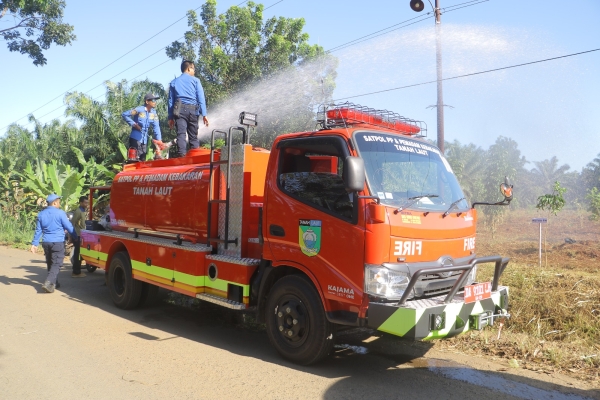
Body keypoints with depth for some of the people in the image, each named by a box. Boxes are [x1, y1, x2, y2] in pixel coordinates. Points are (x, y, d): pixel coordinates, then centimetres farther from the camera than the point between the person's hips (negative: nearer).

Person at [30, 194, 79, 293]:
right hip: (58, 242, -6)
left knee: (50, 263, 17)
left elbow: (38, 231, 10)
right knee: (56, 264, -4)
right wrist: (76, 238, 7)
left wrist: (34, 244, 12)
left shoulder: (41, 214, 8)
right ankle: (48, 283, -18)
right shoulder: (60, 213, -10)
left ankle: (53, 283, 27)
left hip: (46, 243, 6)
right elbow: (69, 227, -6)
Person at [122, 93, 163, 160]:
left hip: (144, 139, 6)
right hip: (136, 138, -6)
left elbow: (156, 127, -3)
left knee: (143, 159, 10)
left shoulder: (154, 113, 3)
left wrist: (159, 140, -12)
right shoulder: (139, 109, -12)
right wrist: (133, 124, -14)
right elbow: (124, 114, -10)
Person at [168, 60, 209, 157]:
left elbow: (170, 101, 14)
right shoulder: (195, 80, 9)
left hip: (179, 110, 1)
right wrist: (204, 114, -2)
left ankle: (182, 156, -19)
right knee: (193, 136, 3)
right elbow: (201, 98, 1)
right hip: (192, 109, -1)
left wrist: (170, 117, 14)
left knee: (181, 134, -7)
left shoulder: (174, 82, 17)